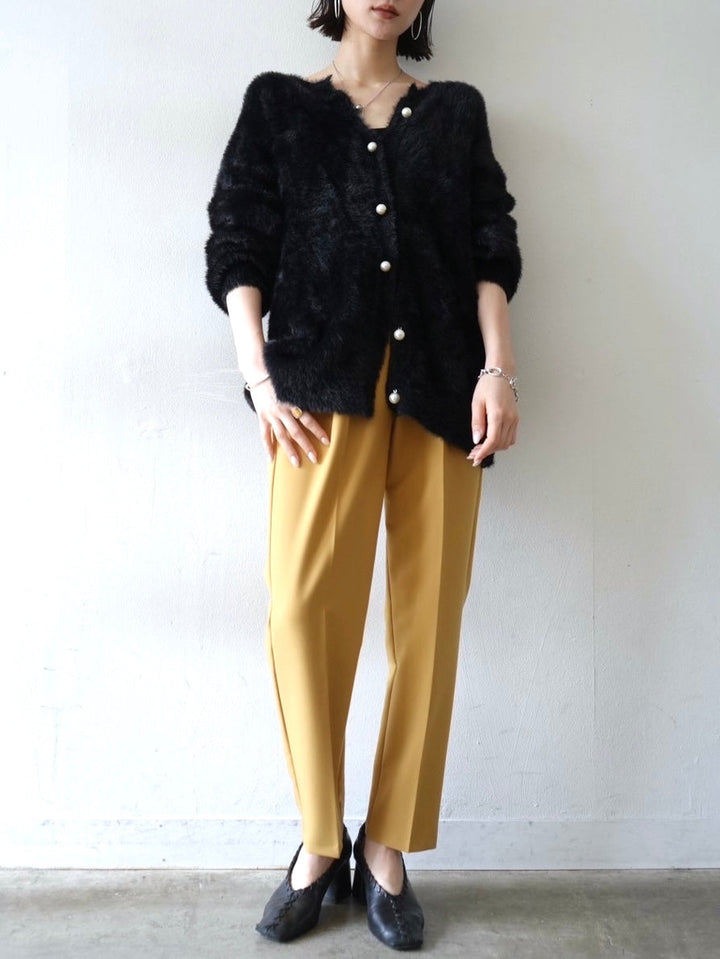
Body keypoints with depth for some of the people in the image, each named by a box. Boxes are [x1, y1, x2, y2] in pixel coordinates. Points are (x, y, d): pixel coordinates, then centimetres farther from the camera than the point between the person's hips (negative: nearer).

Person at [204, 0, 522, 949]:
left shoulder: (457, 109, 22)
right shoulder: (278, 103, 18)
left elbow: (491, 249, 12)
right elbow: (237, 245, 8)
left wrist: (498, 366, -4)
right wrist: (259, 376, -5)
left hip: (442, 381, 2)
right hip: (326, 378, -1)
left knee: (430, 612, -4)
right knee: (303, 603, -14)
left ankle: (388, 846, 9)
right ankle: (320, 844, 4)